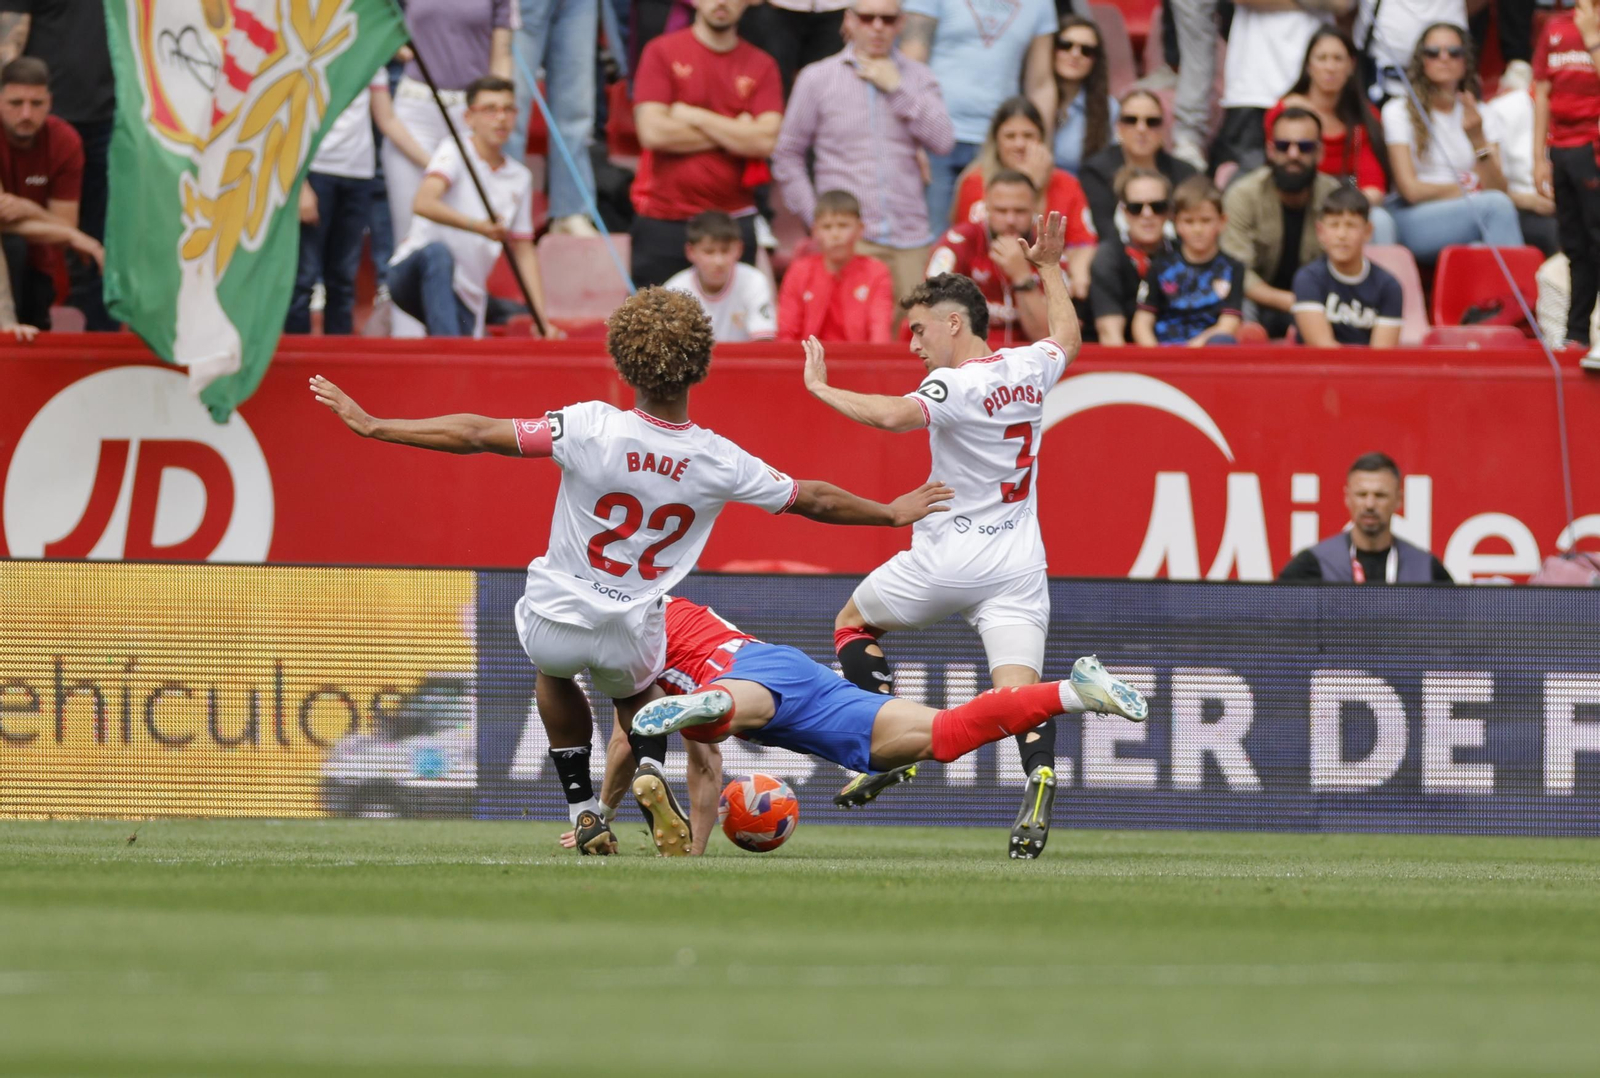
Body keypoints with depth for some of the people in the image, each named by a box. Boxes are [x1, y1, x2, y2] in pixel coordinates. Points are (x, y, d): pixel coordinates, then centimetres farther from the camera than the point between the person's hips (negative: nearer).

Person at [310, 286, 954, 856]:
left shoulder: (590, 428, -23)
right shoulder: (720, 462, -14)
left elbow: (475, 436, -21)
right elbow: (816, 501, 1)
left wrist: (371, 425, -13)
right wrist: (893, 514, 19)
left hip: (555, 621, -1)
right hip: (632, 639, 1)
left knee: (555, 671, 36)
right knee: (636, 692, 35)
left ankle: (582, 809, 27)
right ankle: (650, 771, 3)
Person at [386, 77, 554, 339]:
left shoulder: (520, 178, 11)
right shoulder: (454, 152, -6)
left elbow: (523, 252, 14)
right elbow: (423, 204, -24)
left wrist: (542, 318, 3)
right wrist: (477, 226, -38)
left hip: (465, 298, 6)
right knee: (438, 252, -38)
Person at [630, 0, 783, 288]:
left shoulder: (761, 66, 7)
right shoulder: (662, 53, 2)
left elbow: (765, 141, -7)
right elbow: (652, 132, -10)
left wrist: (692, 116, -8)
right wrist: (734, 135, -5)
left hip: (734, 222, 1)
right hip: (663, 223, -1)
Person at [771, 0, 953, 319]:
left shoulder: (918, 77, 12)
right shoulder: (817, 79, 8)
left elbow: (942, 142, -2)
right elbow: (786, 158, 9)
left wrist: (896, 88, -4)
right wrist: (815, 217, 0)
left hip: (910, 241, 2)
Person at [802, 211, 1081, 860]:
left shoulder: (955, 385, -14)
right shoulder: (1029, 368, 8)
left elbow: (892, 416, -32)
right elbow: (1067, 339, 31)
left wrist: (819, 388, -21)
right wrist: (1048, 270, 42)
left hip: (948, 561, -5)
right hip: (1019, 565, 5)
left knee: (854, 623, 20)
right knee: (1019, 689, -7)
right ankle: (1040, 773, -36)